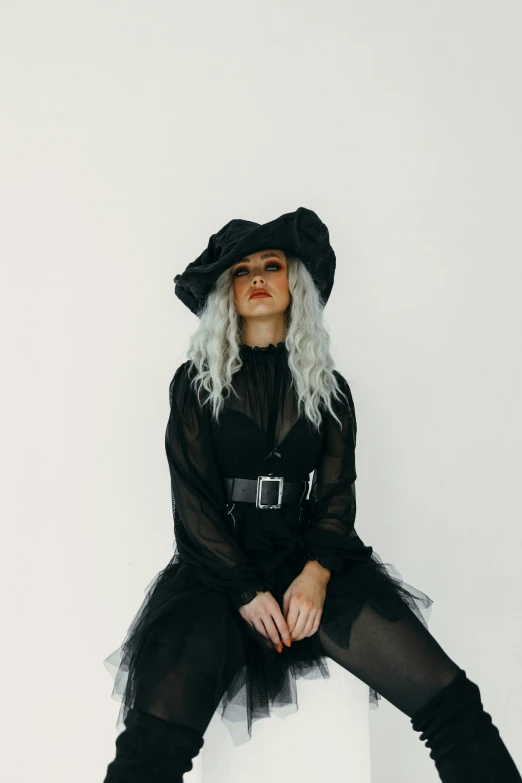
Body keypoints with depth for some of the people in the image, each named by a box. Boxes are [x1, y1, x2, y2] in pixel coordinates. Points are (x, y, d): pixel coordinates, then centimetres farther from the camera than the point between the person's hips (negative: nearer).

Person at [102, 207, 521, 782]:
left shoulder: (328, 385, 13)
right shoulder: (195, 382, 8)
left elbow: (337, 493, 5)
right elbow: (193, 500, 1)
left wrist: (316, 573, -13)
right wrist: (246, 591, -10)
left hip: (313, 561, 2)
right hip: (219, 570, -1)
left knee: (451, 703, -16)